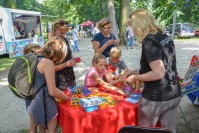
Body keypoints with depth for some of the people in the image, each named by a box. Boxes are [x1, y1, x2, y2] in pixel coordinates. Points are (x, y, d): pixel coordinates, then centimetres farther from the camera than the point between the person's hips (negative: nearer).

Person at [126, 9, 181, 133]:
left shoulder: (149, 41, -20)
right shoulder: (166, 36, 6)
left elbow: (159, 73, -25)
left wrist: (135, 77, -12)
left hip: (156, 97, -8)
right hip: (174, 94, 8)